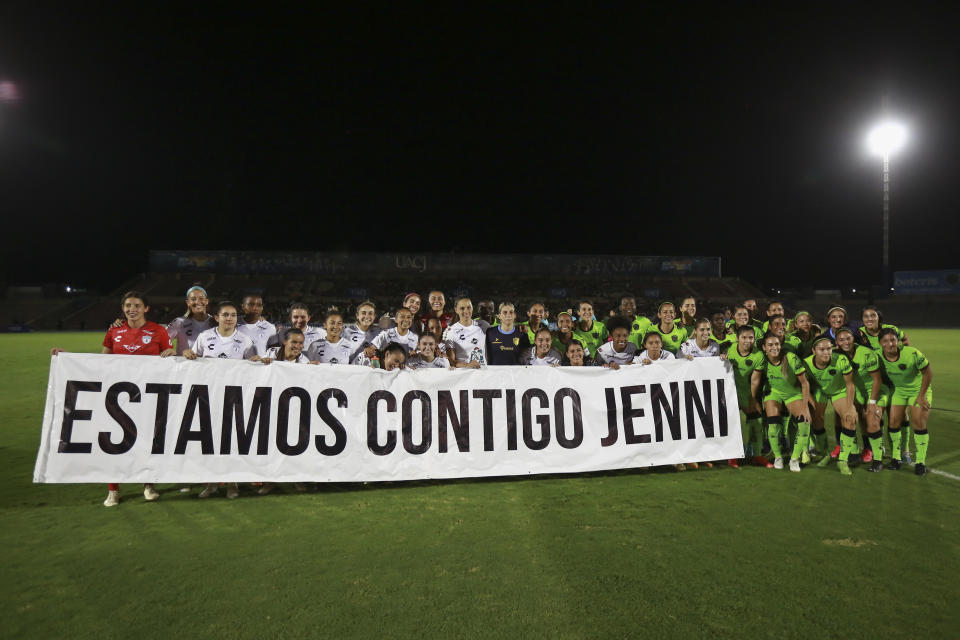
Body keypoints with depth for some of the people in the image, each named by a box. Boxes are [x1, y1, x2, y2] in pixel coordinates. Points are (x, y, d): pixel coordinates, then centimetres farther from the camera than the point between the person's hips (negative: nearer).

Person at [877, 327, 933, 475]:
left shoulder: (912, 354, -30)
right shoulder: (878, 355, -19)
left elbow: (928, 373, -16)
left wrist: (921, 395, -13)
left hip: (919, 389, -3)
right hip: (898, 390, 3)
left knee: (919, 423, -9)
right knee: (894, 421, -1)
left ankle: (920, 462, 6)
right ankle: (896, 458, 16)